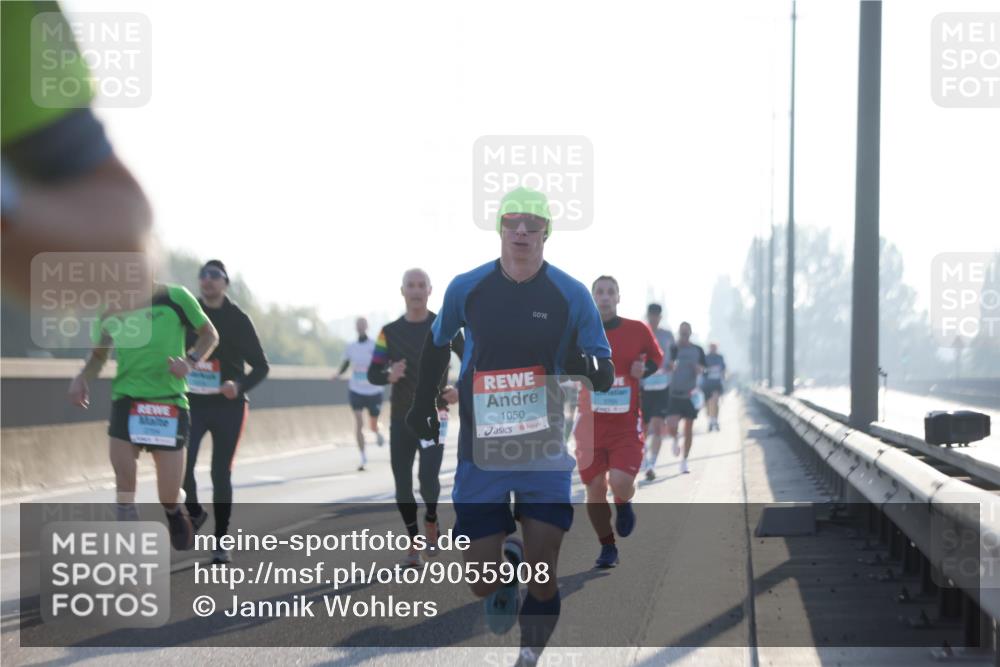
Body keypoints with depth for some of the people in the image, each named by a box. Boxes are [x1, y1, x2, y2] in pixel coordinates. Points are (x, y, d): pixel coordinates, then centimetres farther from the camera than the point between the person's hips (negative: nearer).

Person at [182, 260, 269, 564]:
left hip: (228, 405, -2)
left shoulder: (238, 319, -3)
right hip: (192, 402, 2)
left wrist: (240, 385, -20)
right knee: (181, 465, -13)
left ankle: (220, 540, 11)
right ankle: (194, 511, 17)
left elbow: (261, 366, -2)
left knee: (221, 474, 0)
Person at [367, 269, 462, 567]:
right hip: (401, 418, 3)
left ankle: (431, 521, 16)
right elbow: (373, 374, 2)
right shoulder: (390, 332, 3)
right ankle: (414, 543, 18)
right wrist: (389, 375, -20)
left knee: (428, 479, -16)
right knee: (403, 484, 2)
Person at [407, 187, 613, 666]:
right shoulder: (466, 289, -2)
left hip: (545, 452, -1)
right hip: (481, 451, 1)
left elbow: (606, 376, -3)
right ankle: (507, 560, 34)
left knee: (542, 574, -6)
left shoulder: (572, 295, -5)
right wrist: (423, 404, 22)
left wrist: (586, 366, -25)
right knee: (482, 584, -1)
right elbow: (437, 344, 18)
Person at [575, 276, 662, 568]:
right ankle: (607, 547, 21)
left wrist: (643, 370, -6)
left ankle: (623, 505, 19)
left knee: (621, 482, -19)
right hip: (591, 424, 2)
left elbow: (656, 357, 15)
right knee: (595, 488, 2)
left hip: (626, 424, -2)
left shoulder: (637, 330, -1)